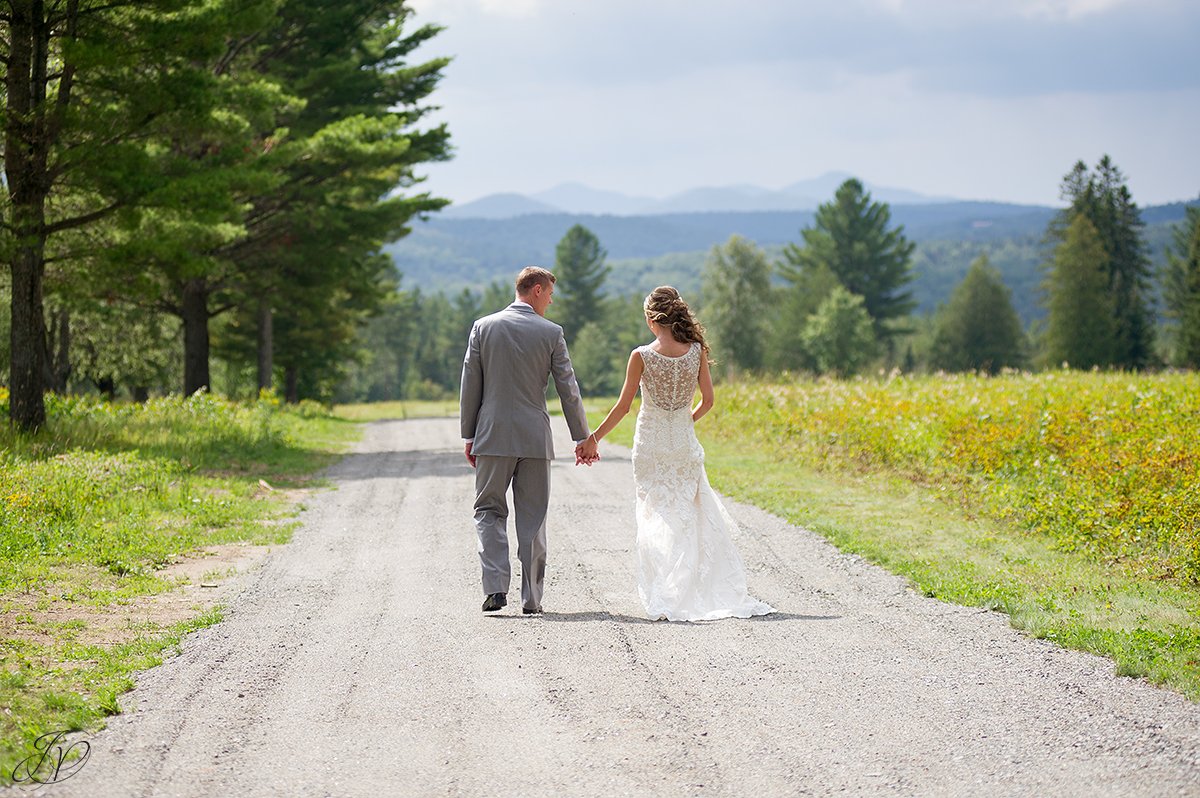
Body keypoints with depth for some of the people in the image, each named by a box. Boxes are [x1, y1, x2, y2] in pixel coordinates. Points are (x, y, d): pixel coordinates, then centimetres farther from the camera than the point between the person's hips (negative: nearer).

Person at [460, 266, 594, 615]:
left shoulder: (483, 327, 1)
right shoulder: (551, 333, -2)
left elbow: (470, 386, 2)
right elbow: (568, 390, 0)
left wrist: (468, 435, 9)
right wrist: (581, 438, 8)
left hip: (492, 437, 0)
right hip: (535, 439, 0)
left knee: (489, 511, 9)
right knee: (532, 518, 7)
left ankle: (496, 586, -8)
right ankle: (531, 598, 7)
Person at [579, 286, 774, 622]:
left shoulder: (641, 356, -12)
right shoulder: (696, 351, -5)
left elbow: (623, 406, -7)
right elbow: (708, 401, 1)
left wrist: (593, 439, 4)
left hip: (650, 444, -2)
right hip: (684, 444, 2)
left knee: (654, 519, 5)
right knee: (698, 517, 12)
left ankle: (663, 599, -1)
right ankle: (726, 595, 13)